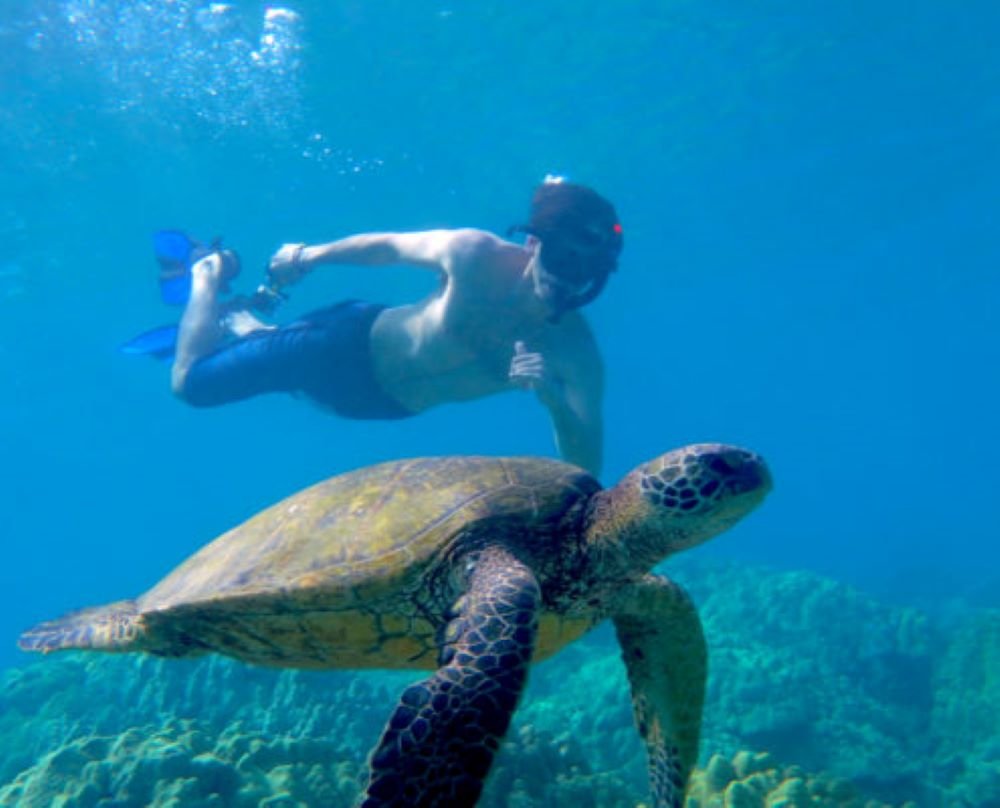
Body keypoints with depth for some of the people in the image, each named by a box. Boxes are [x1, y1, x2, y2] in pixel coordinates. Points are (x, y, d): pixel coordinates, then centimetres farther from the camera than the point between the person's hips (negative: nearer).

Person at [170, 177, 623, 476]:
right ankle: (211, 274, 28)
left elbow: (587, 472, -29)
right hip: (350, 343, -4)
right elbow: (388, 246, -13)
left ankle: (237, 324, 57)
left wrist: (554, 399, -47)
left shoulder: (575, 352, -27)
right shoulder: (474, 256, -33)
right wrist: (312, 255, -1)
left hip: (391, 404, 4)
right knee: (190, 382, 3)